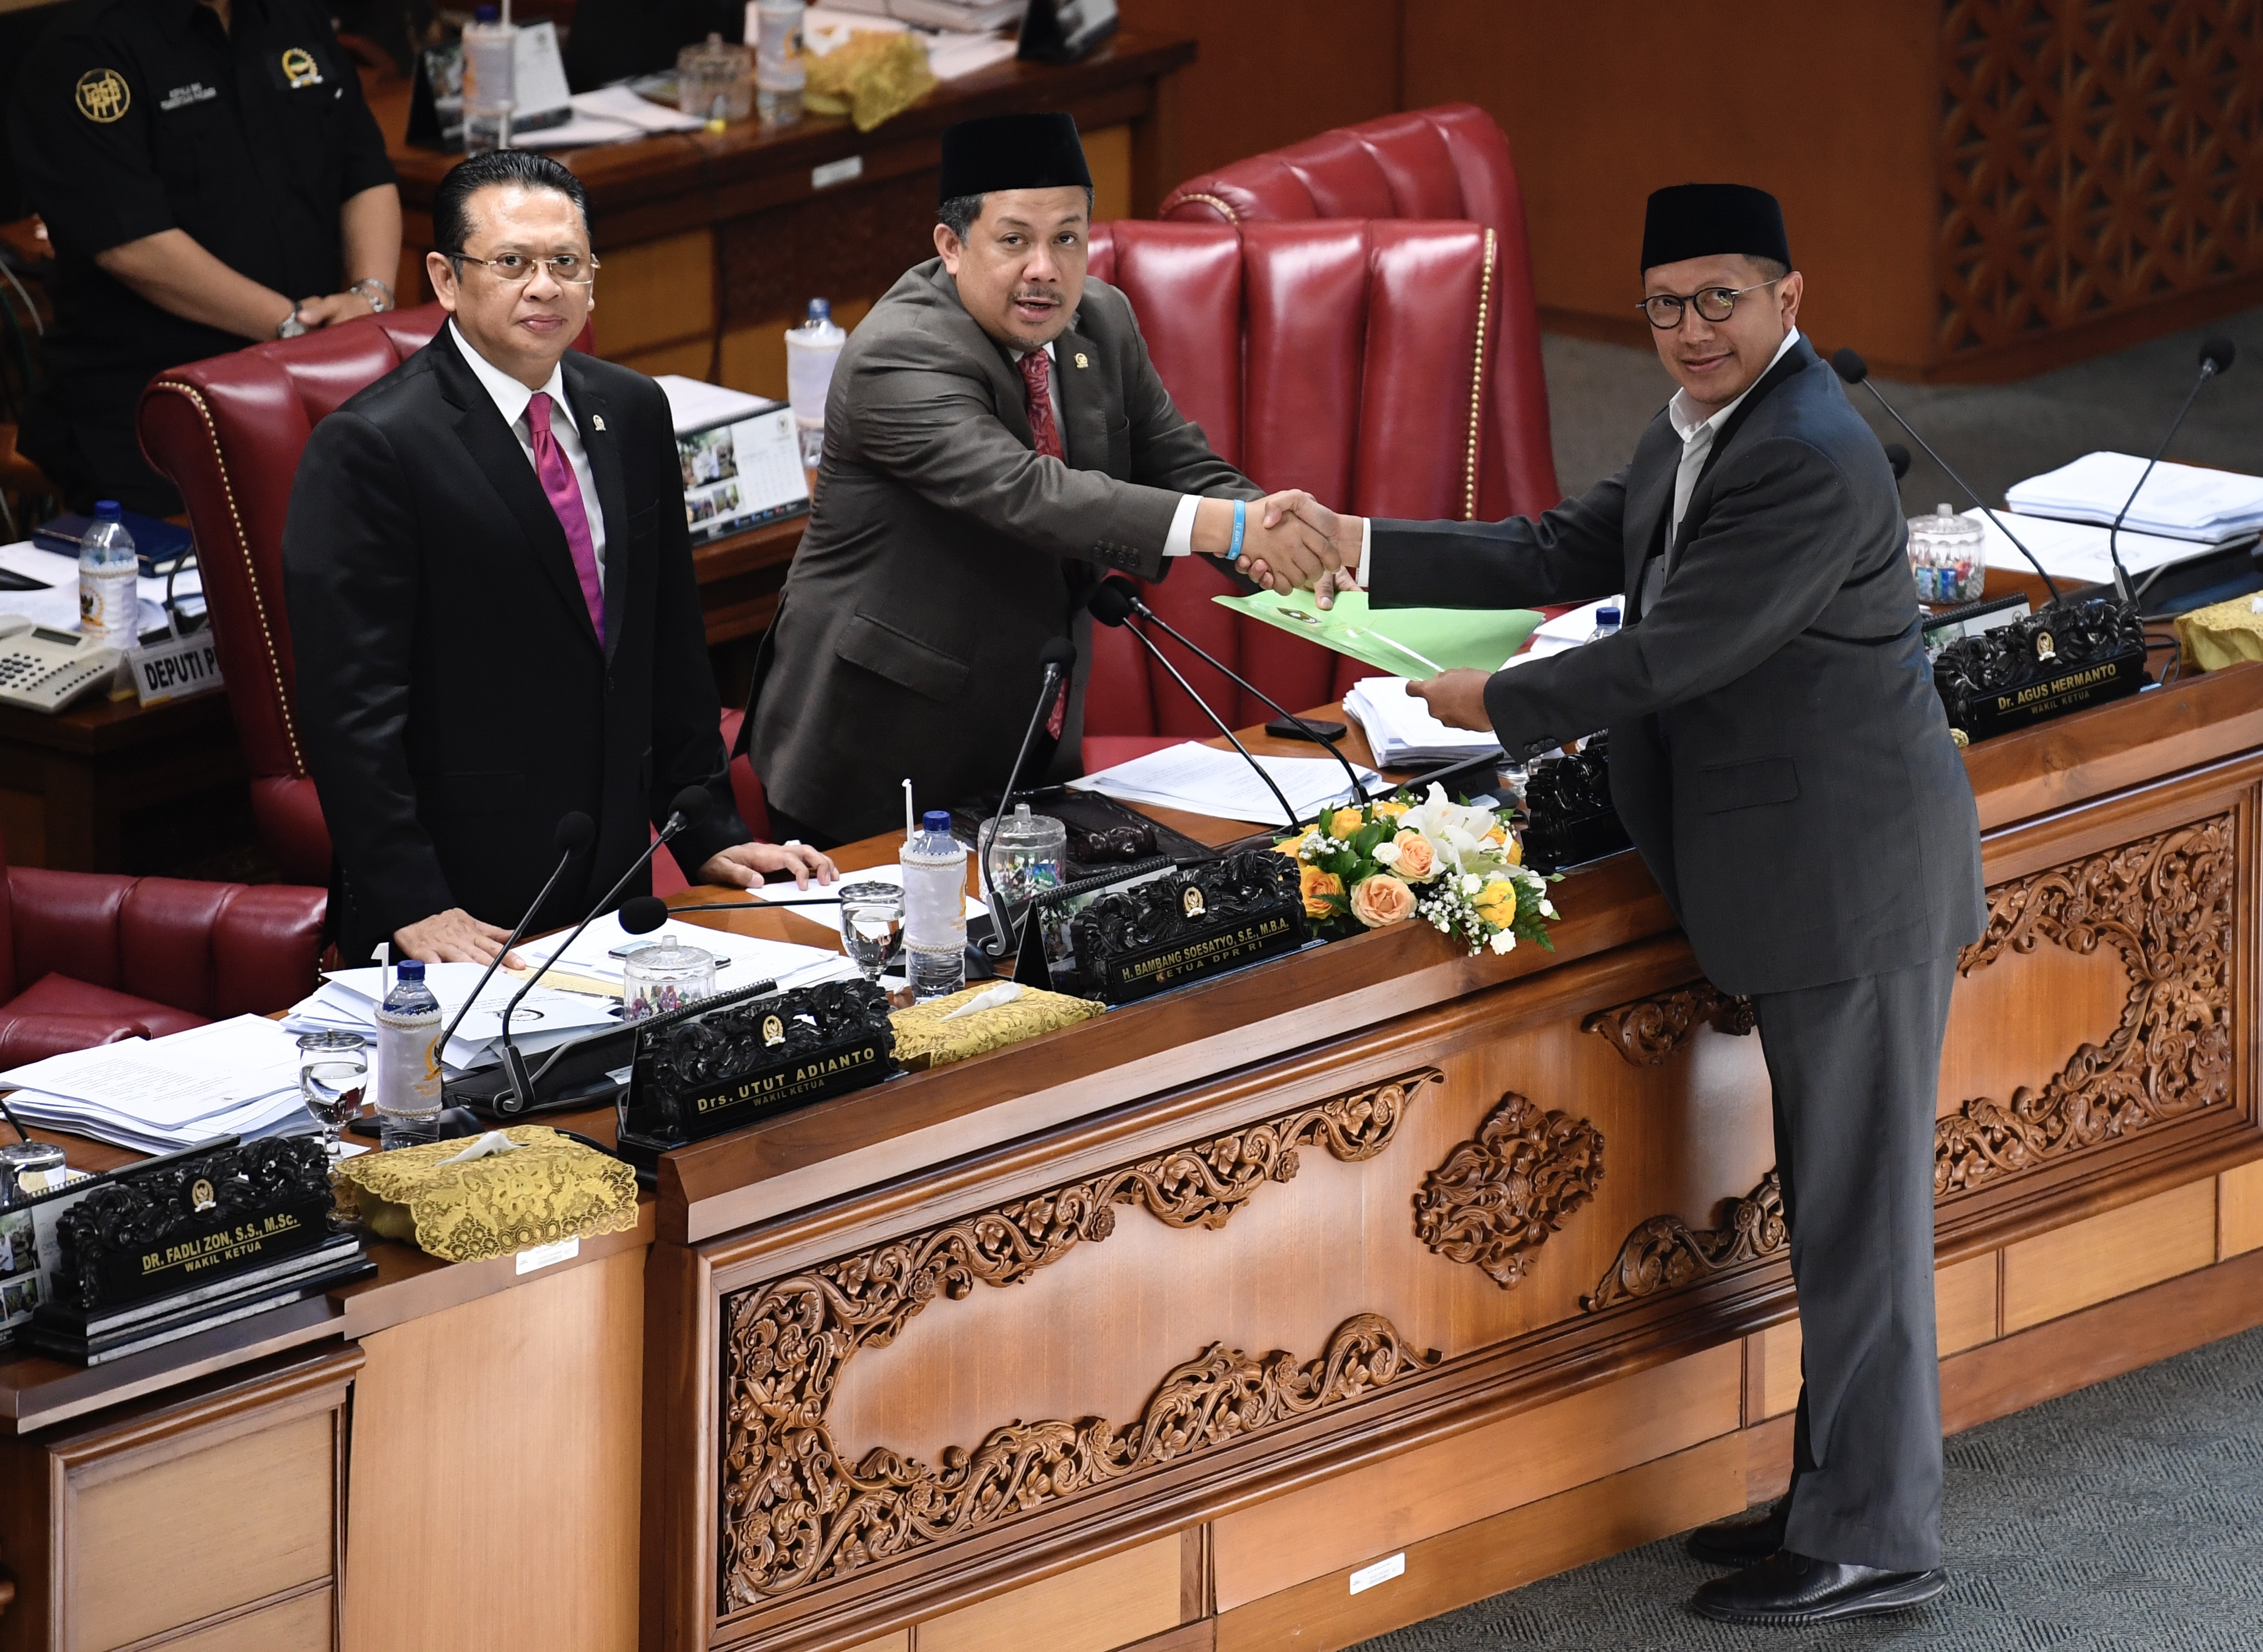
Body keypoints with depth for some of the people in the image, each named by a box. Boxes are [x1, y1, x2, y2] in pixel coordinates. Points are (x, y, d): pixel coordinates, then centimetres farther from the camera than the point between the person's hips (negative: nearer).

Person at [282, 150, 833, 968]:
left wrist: (711, 836, 12)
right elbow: (352, 706, -16)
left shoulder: (633, 413, 10)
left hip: (612, 889, 6)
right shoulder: (368, 448, -13)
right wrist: (410, 908, -20)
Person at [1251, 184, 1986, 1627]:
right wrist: (1361, 551, 8)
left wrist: (1498, 704, -10)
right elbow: (1568, 554, 16)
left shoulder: (1812, 462, -22)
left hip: (1857, 878, -11)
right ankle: (1841, 1498, 26)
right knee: (1835, 1200, 17)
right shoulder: (1698, 433, 12)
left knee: (1859, 1208, -5)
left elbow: (1673, 652, -23)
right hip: (1812, 873, 11)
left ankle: (1875, 1545, 1)